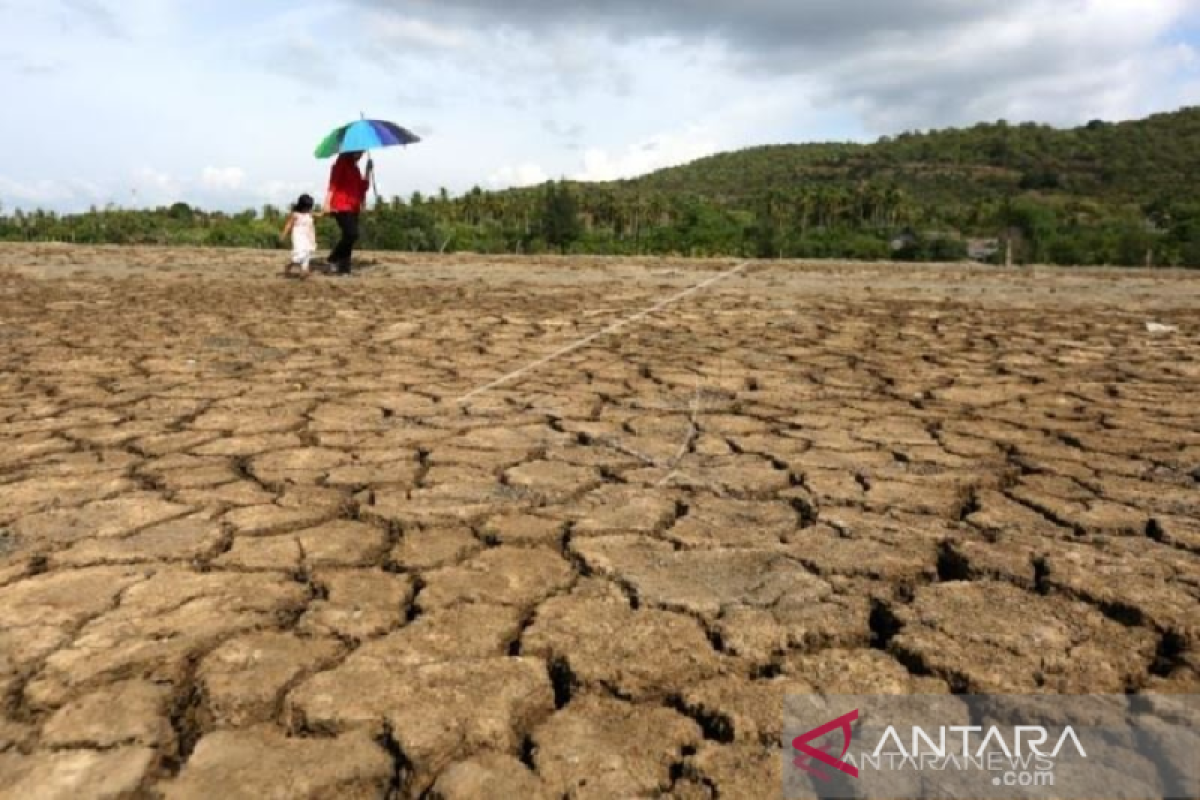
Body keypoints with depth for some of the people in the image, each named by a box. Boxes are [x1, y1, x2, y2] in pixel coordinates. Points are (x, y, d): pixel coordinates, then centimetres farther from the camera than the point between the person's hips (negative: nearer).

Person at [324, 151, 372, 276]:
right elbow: (333, 183, -13)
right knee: (352, 234, -19)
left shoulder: (355, 168, 19)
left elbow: (362, 187, 16)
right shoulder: (341, 163, -5)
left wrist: (368, 171, 6)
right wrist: (328, 203, -22)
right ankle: (333, 259, -3)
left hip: (353, 208, 8)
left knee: (349, 236, 4)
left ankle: (344, 269, 6)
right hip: (341, 207, -8)